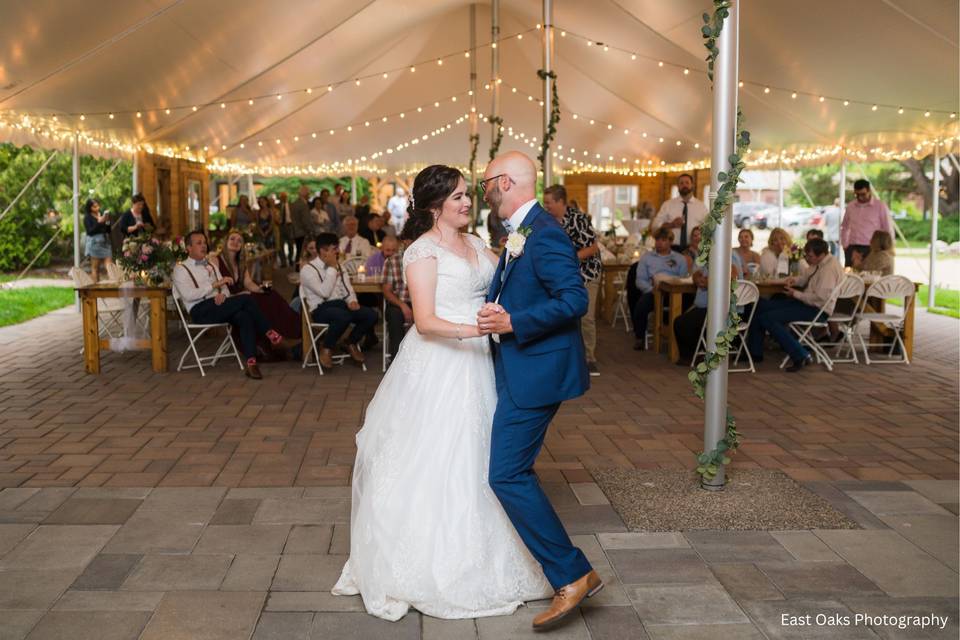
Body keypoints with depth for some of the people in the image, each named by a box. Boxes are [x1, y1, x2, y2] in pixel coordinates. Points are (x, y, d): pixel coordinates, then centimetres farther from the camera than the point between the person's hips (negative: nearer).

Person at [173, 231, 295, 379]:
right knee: (245, 300, -25)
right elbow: (188, 295, -12)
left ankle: (251, 363, -37)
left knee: (244, 316, -29)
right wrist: (215, 284, -15)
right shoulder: (181, 269, 5)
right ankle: (272, 336, -15)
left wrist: (223, 294, -8)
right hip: (200, 311, -6)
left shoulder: (211, 266, 26)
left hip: (218, 306, 6)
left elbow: (225, 288, 18)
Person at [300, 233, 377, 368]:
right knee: (343, 316, -39)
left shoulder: (338, 266, 17)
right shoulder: (308, 269, -6)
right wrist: (331, 268, -11)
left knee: (371, 314, -18)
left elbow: (347, 287, 16)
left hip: (341, 304, 6)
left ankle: (352, 343, 7)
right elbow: (325, 292, -17)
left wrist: (352, 300, -6)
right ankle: (326, 349, -14)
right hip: (321, 309, -6)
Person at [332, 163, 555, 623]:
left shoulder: (475, 245, 13)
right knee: (433, 463, 0)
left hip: (476, 365, 7)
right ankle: (426, 565, 14)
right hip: (438, 367, -7)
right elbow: (425, 321, -18)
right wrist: (470, 330, -32)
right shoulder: (423, 251, -10)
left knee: (476, 459, 12)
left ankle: (476, 561, 26)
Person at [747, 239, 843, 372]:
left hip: (818, 309, -11)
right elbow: (805, 277, 26)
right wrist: (794, 280, 3)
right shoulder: (818, 263, 9)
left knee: (767, 318, -21)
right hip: (806, 302, 11)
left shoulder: (830, 268, -21)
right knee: (759, 305, 6)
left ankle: (800, 356, -15)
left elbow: (820, 297, -27)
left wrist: (796, 294, -17)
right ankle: (755, 352, 8)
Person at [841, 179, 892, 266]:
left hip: (871, 249, -3)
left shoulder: (880, 206, 0)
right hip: (852, 249, 4)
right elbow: (844, 228, 21)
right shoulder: (850, 207, 11)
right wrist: (845, 246, 13)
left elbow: (888, 230, 2)